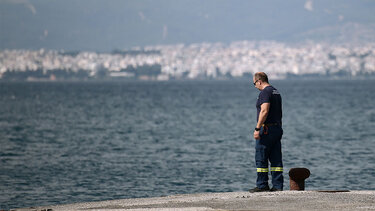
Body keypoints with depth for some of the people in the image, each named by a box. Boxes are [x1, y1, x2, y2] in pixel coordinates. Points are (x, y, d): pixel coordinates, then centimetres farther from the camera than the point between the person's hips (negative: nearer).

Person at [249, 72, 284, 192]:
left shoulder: (265, 92, -12)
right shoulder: (276, 92, 18)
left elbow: (264, 111, -23)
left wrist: (257, 128, -22)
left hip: (266, 129, -9)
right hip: (277, 128, 9)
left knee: (261, 159, -3)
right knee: (276, 159, 6)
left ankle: (262, 185, -2)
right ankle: (278, 186, 5)